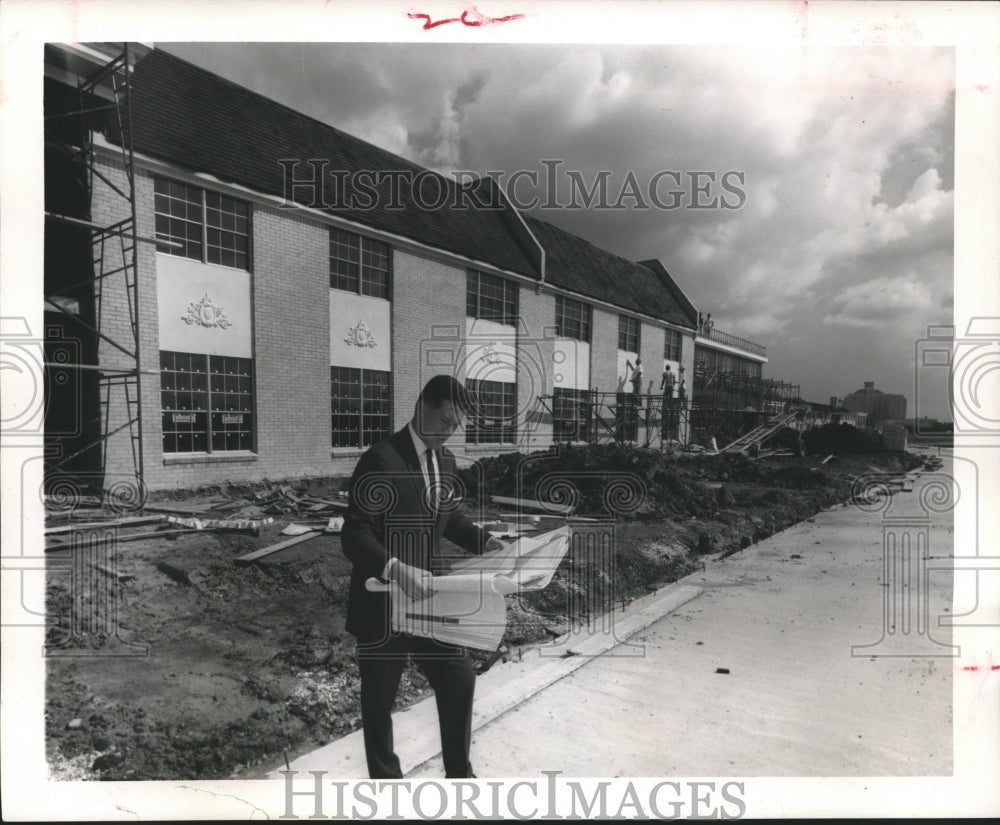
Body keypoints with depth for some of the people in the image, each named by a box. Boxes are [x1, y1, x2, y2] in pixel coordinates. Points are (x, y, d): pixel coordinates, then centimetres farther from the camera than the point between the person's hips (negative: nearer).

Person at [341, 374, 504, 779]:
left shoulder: (445, 460, 5)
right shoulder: (381, 460, -20)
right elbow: (354, 536, -24)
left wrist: (484, 541, 5)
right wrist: (397, 569, -39)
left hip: (428, 599, 7)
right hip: (382, 605, -7)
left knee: (460, 678, 13)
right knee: (379, 703, 12)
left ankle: (459, 773, 35)